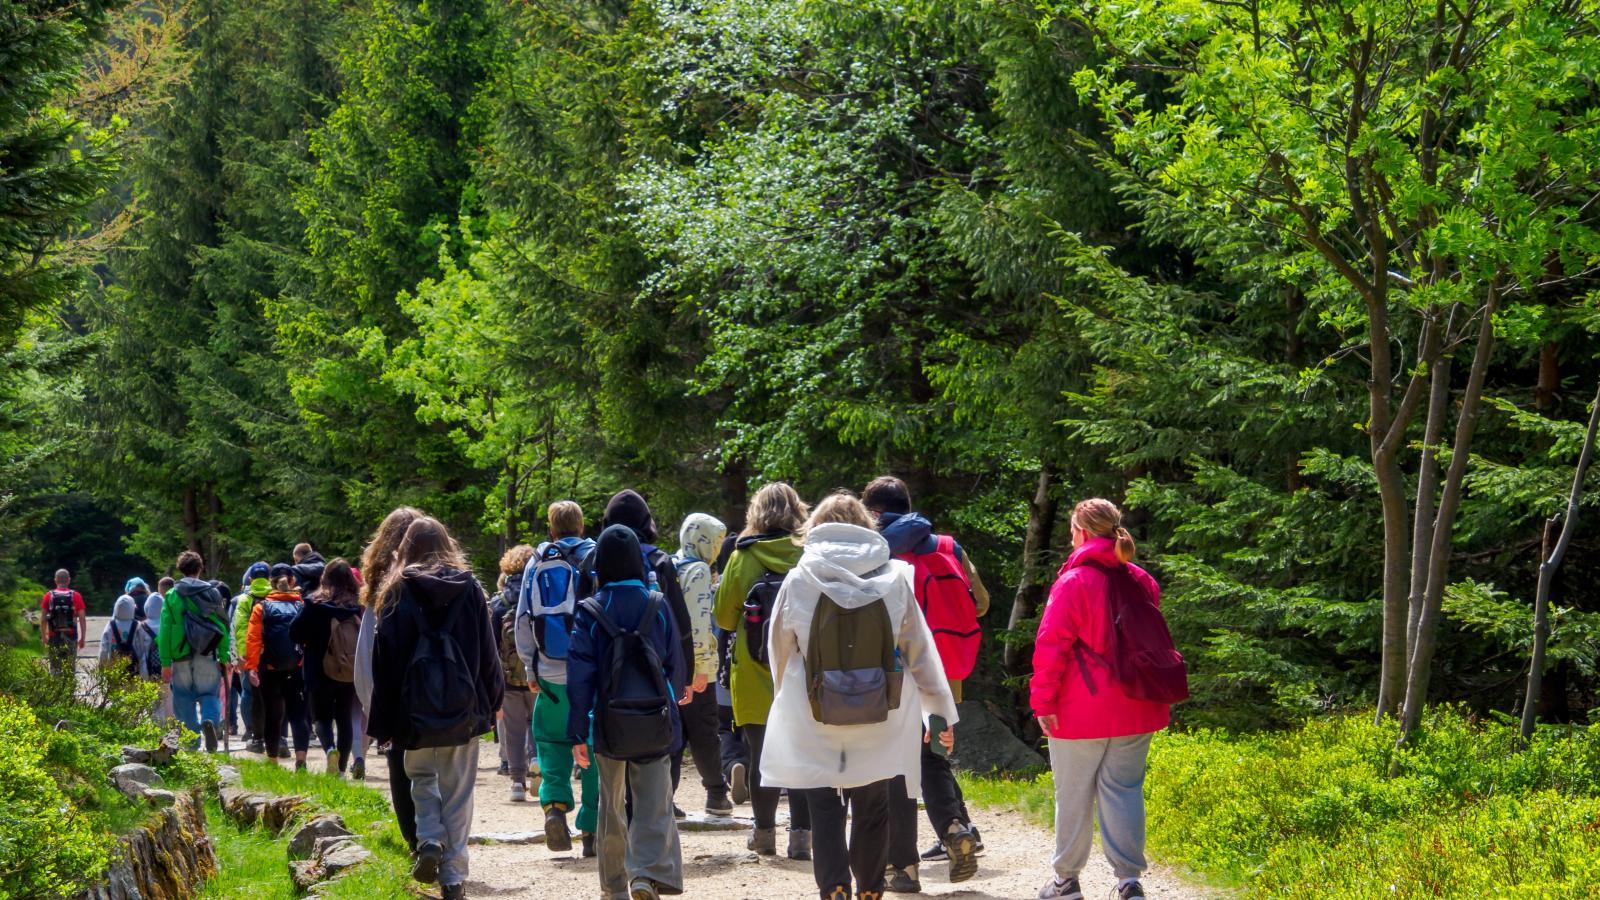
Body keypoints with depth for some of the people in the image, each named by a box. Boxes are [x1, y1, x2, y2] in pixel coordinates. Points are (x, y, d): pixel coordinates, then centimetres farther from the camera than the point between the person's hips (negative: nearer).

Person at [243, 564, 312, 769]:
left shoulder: (262, 608, -1)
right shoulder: (303, 606, 1)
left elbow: (253, 639, -9)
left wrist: (251, 667, -12)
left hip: (270, 670, 0)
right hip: (297, 668, 0)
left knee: (272, 715, 12)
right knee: (298, 714, 1)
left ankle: (273, 759, 17)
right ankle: (300, 757, -17)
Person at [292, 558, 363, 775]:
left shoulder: (315, 604, -11)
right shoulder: (359, 605, -6)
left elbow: (295, 634, -8)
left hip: (321, 673, -2)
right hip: (351, 673, 2)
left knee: (321, 717, 10)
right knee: (345, 719, 13)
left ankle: (330, 748, -19)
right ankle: (341, 768, 11)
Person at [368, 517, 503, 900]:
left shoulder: (397, 592, -2)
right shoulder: (469, 588, 2)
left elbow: (385, 657, -3)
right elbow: (487, 652, 3)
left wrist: (382, 719, 1)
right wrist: (492, 698, 13)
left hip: (416, 706, -1)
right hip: (463, 707, 1)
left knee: (421, 776, 19)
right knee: (457, 790, 7)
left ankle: (430, 839, -5)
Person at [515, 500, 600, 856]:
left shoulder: (537, 563, 5)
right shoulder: (597, 559, -1)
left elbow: (523, 621, 8)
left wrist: (530, 668, 16)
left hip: (552, 674, 2)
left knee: (552, 740, 16)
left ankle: (554, 804, -6)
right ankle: (592, 829, 4)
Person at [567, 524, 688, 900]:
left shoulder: (590, 612, -5)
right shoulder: (658, 606, -2)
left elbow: (580, 676, -6)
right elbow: (676, 663, 4)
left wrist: (577, 733, -4)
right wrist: (673, 700, 23)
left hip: (610, 723, 0)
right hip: (656, 724, 0)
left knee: (611, 805, 15)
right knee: (654, 804, -1)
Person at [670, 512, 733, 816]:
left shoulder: (668, 568, 13)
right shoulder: (698, 570, -11)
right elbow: (698, 620, -19)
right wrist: (703, 665, -19)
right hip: (693, 667, -7)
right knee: (706, 731, 4)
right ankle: (717, 796, 13)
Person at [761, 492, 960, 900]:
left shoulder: (799, 581, -3)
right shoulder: (894, 579, -1)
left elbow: (779, 649, 7)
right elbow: (920, 651, 4)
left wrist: (789, 697, 25)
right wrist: (941, 712, 12)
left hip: (814, 724, -1)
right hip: (879, 723, 1)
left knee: (825, 812, 5)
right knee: (872, 811, 15)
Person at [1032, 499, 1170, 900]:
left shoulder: (1073, 582, -12)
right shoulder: (1142, 582, 7)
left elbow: (1051, 646, -14)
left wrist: (1043, 701, -9)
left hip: (1082, 713, -5)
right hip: (1135, 711, 5)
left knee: (1073, 795, 7)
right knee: (1124, 790, 7)